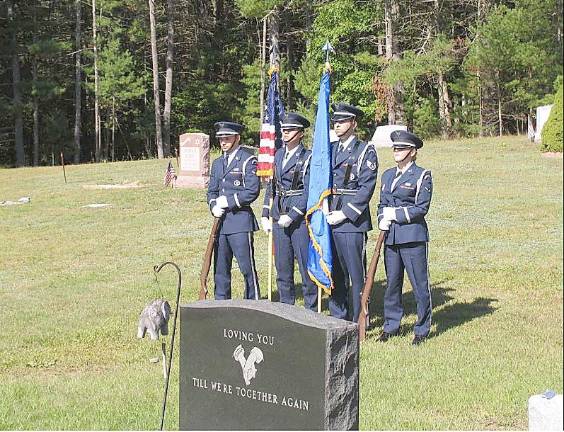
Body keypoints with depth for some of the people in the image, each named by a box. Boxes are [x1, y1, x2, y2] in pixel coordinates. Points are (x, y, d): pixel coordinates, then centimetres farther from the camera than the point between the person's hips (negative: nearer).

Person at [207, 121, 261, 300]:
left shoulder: (248, 160, -4)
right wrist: (214, 206, -2)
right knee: (220, 268, 10)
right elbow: (212, 190, 18)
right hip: (221, 222, 7)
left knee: (247, 266, -4)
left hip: (240, 220, -7)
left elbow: (253, 191, -12)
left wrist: (228, 201, -13)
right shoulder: (218, 163, 18)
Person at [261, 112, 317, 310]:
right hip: (279, 218, 6)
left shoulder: (308, 157, -7)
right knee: (282, 268, 11)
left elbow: (308, 192, -13)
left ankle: (311, 310, 8)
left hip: (301, 218, -6)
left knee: (306, 267, -1)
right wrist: (265, 215, 12)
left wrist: (291, 216, -17)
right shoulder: (278, 155, 13)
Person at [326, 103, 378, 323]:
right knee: (334, 272, 13)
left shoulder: (366, 151, -3)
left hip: (352, 221, -6)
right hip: (329, 220, 6)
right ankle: (339, 317, 23)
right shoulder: (329, 149, 15)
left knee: (356, 273, -1)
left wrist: (344, 213, -16)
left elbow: (366, 187, -11)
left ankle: (359, 320, 8)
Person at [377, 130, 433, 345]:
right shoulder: (387, 175, 16)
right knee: (392, 282, 10)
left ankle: (422, 329, 10)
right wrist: (382, 220, -1)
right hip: (391, 236, 6)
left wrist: (395, 214, -11)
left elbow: (421, 208, -8)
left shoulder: (422, 175, -3)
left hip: (413, 236, -6)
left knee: (419, 283, 0)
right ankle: (391, 325, 22)